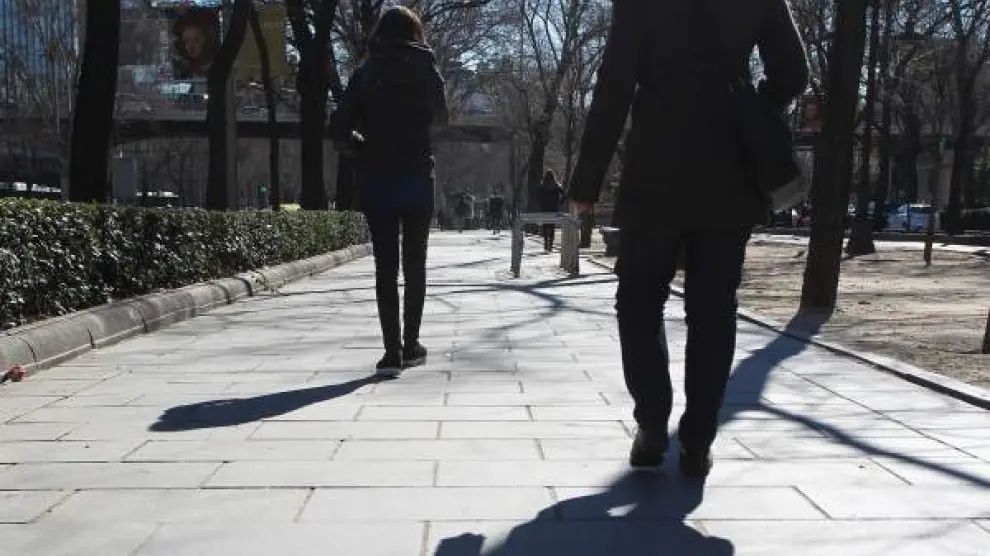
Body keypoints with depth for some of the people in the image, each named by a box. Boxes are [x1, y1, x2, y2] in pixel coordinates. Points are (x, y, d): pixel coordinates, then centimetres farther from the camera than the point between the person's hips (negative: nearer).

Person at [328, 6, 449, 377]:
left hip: (375, 179, 0)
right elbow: (440, 118, 16)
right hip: (417, 177, 0)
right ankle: (411, 346, 15)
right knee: (415, 264, 11)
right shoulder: (425, 70, 0)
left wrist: (365, 146, 12)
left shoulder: (366, 72, 0)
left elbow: (338, 130, -5)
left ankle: (392, 350, -3)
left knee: (385, 266, 2)